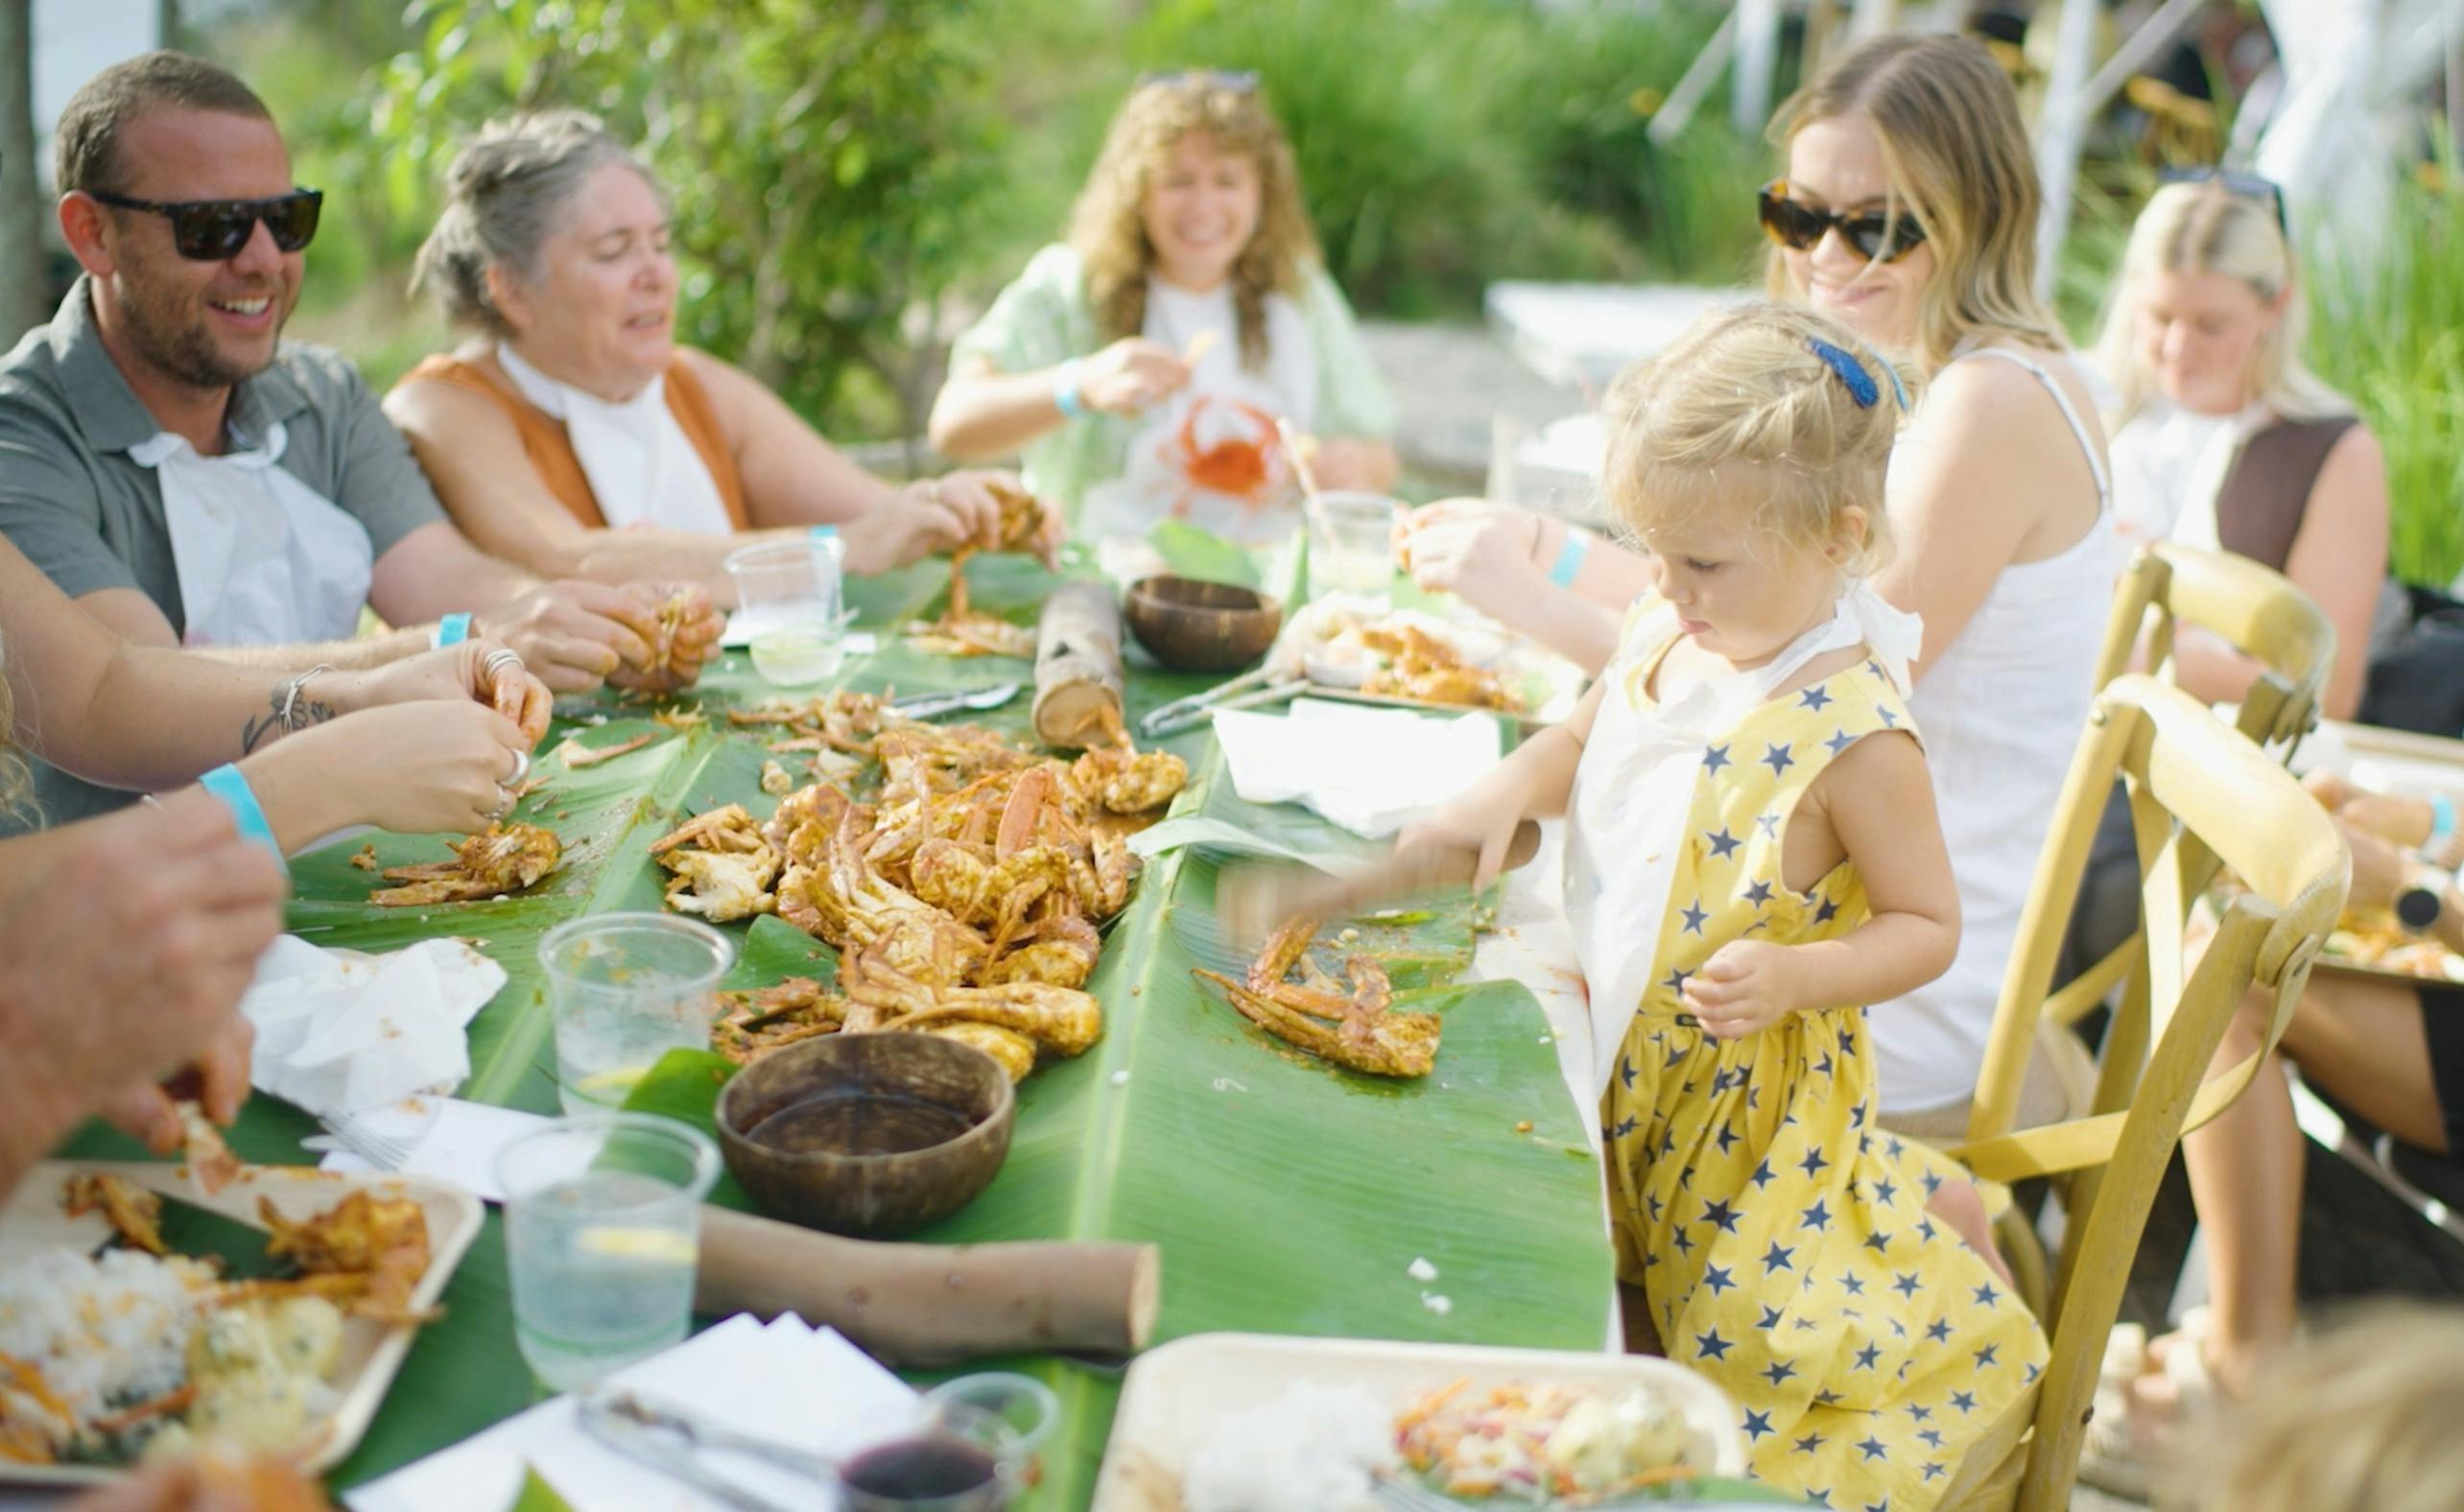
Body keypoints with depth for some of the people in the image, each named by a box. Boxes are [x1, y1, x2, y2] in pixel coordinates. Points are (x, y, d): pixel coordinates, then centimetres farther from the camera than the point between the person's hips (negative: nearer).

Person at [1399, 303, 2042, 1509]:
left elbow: (1926, 926, -16)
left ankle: (1935, 1208, 24)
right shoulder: (1668, 639, -4)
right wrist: (1507, 792, -5)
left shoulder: (1854, 734, -25)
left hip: (1754, 1088, -7)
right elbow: (1582, 741, 15)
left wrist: (1795, 975, -32)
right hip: (1624, 1060, 7)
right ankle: (1918, 1193, 28)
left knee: (1759, 1328, -2)